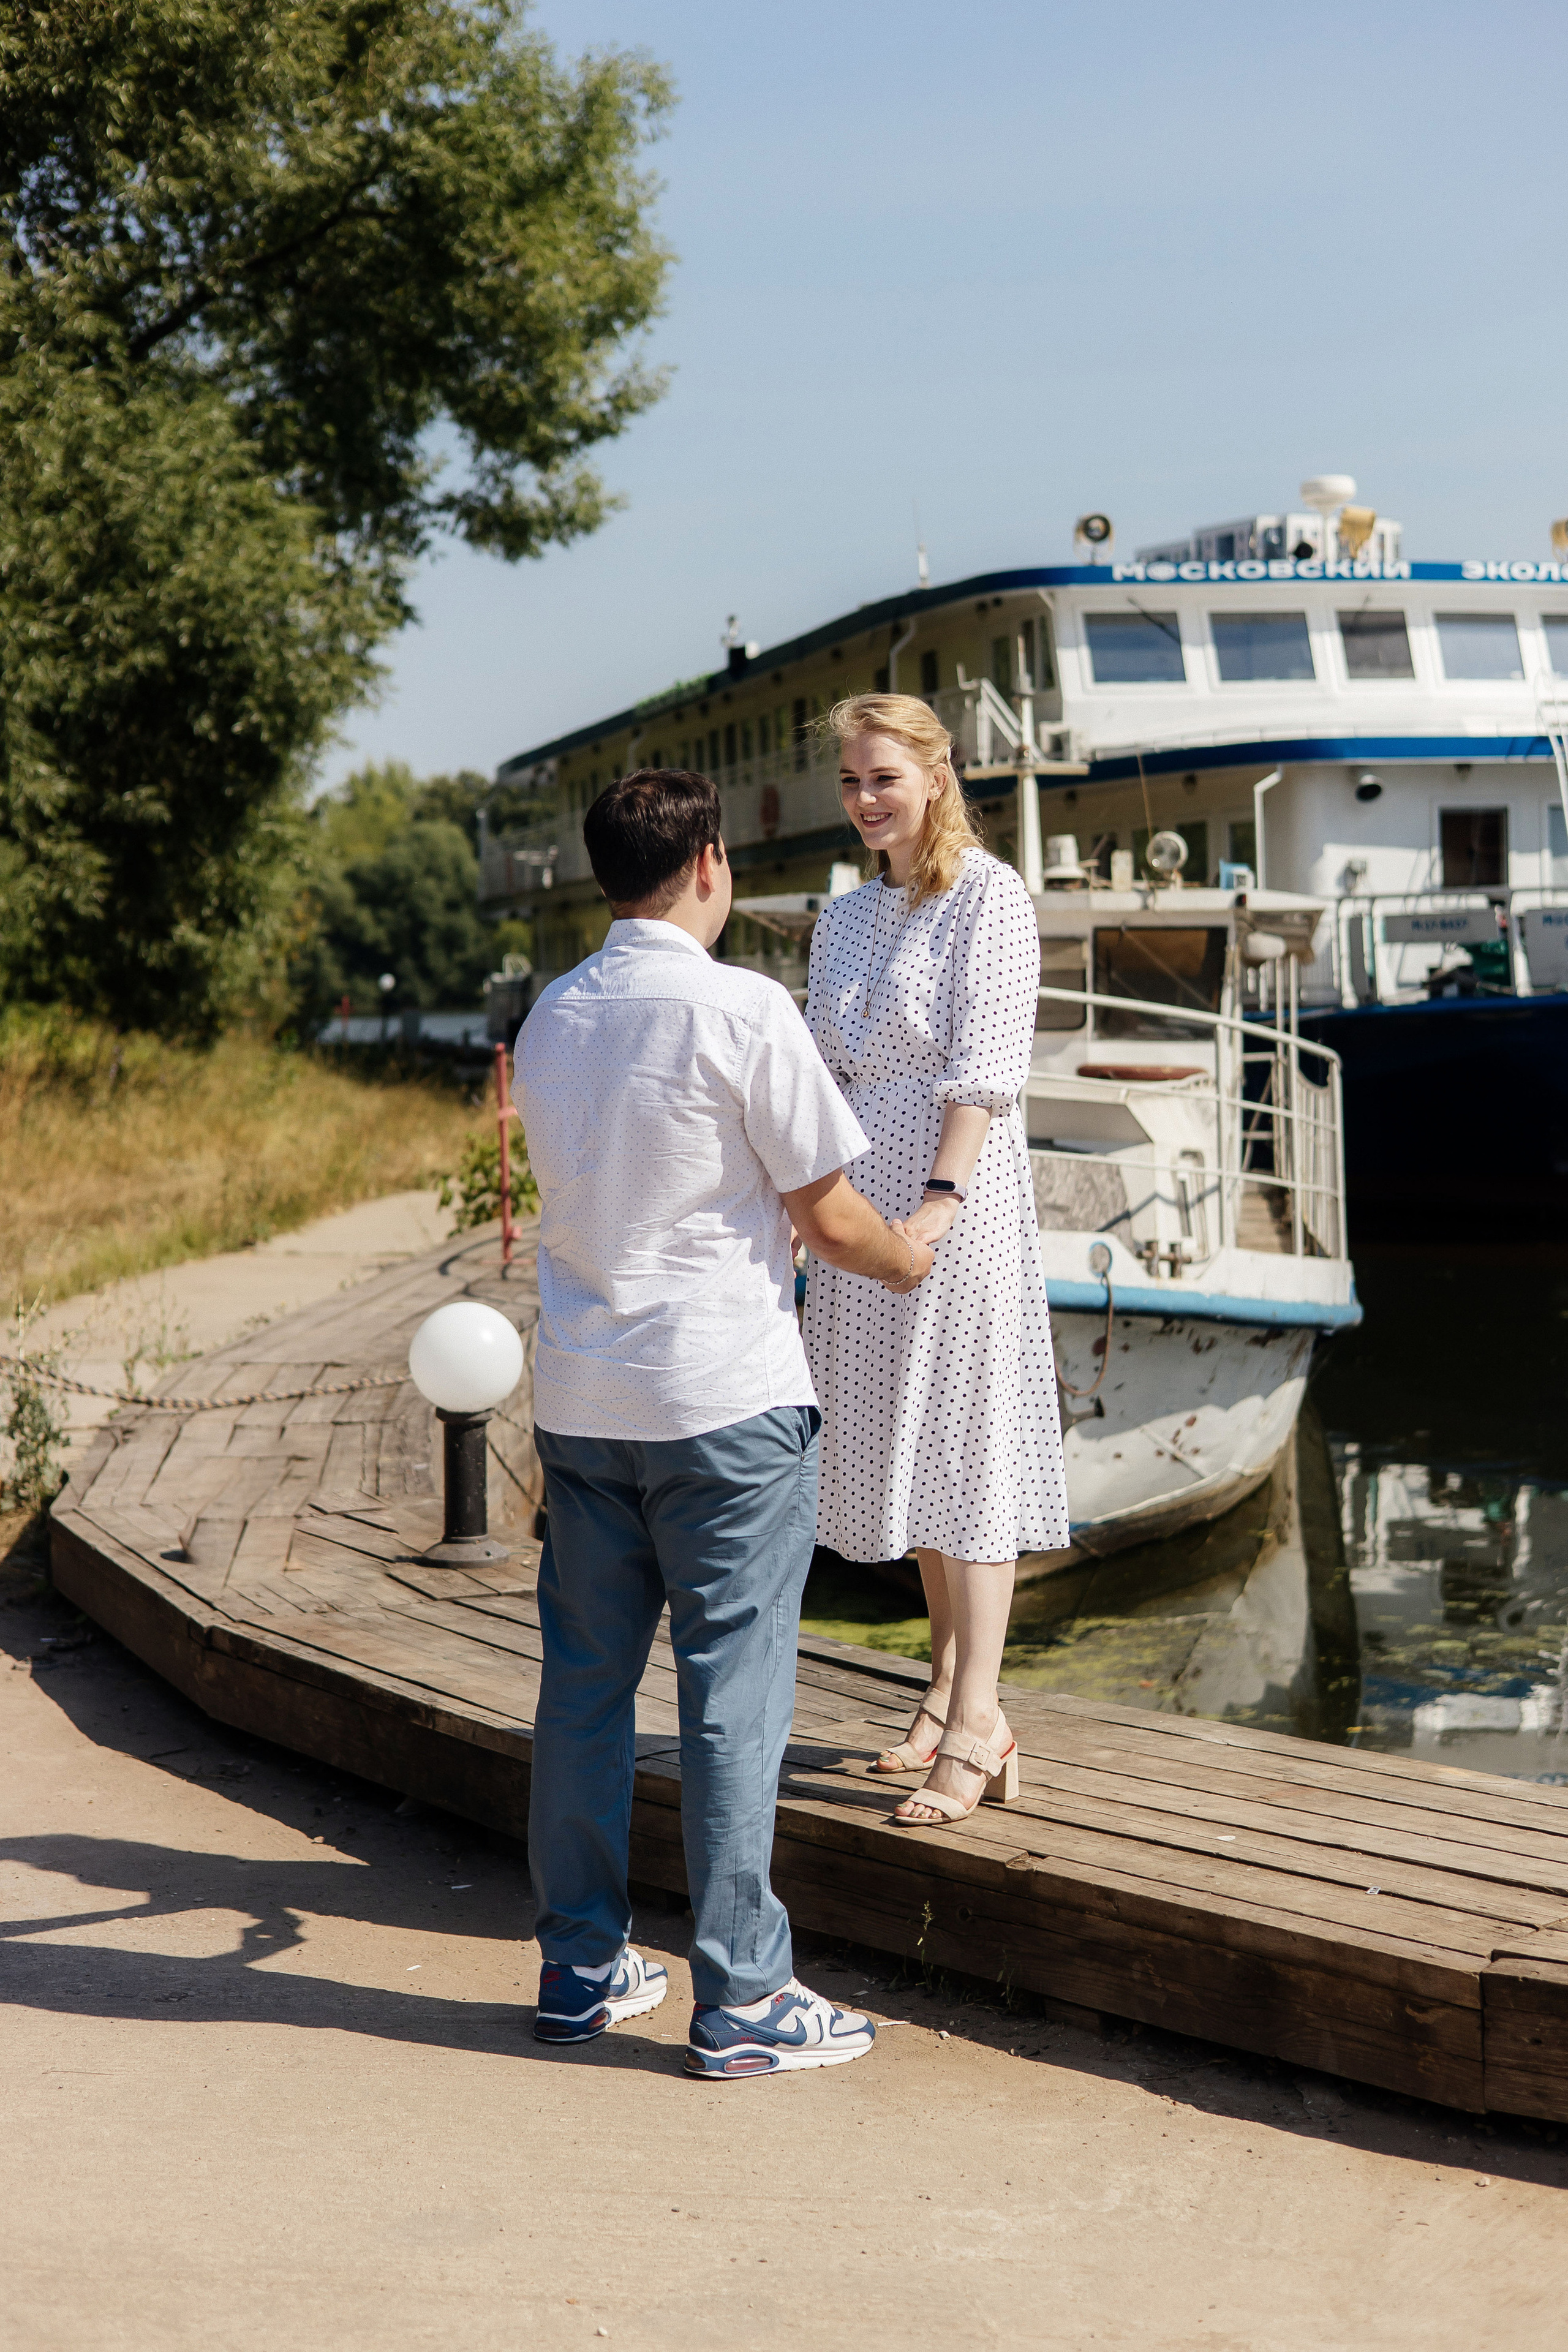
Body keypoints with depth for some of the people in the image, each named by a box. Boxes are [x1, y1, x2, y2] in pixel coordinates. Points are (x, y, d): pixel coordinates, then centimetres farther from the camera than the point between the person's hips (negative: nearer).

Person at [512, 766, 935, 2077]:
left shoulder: (551, 1018, 8)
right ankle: (742, 2000, 6)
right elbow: (829, 1216, -7)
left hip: (580, 1395, 6)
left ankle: (581, 1970, 22)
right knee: (733, 1696, 0)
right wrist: (910, 1263, 14)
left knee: (584, 1684, 12)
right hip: (722, 1393, -6)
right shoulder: (741, 1010, -12)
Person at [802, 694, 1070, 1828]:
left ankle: (975, 1732, -9)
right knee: (900, 1448, 11)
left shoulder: (989, 896, -6)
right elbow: (821, 1073, 16)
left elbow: (986, 1067, -14)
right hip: (858, 1205, 7)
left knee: (969, 1450, -8)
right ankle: (951, 1691, 22)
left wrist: (941, 1199, -24)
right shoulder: (845, 915, 15)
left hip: (957, 1198, -7)